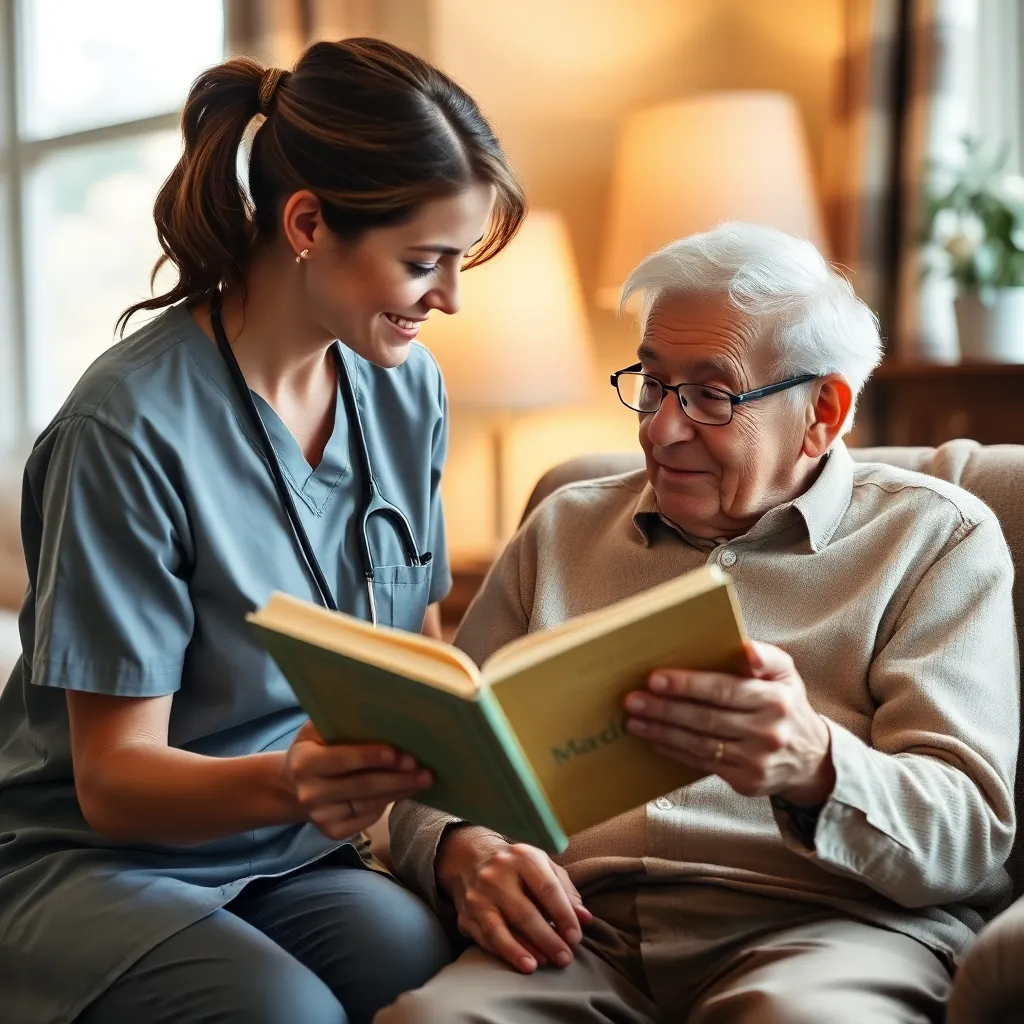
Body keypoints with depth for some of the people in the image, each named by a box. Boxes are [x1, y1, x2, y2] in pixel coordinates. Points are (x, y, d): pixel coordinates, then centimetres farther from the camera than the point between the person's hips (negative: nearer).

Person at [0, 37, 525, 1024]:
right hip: (92, 860, -3)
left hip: (297, 859, 4)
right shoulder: (133, 426, -19)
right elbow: (112, 777, -16)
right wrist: (285, 783, -36)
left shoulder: (405, 388, 2)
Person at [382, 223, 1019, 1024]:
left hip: (824, 927, -2)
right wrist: (463, 855, -8)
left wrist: (815, 765, -24)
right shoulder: (564, 528, 20)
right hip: (582, 934, 2)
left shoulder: (936, 538, 9)